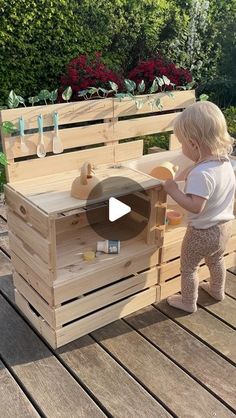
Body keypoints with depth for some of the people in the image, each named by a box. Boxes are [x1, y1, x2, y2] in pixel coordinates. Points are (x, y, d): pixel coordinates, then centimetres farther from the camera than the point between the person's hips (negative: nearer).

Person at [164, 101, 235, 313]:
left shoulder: (201, 173, -33)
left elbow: (195, 206, -37)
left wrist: (173, 190, -26)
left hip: (202, 232, -8)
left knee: (188, 267, 16)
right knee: (216, 260, 33)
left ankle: (188, 302, 34)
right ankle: (217, 290, 55)